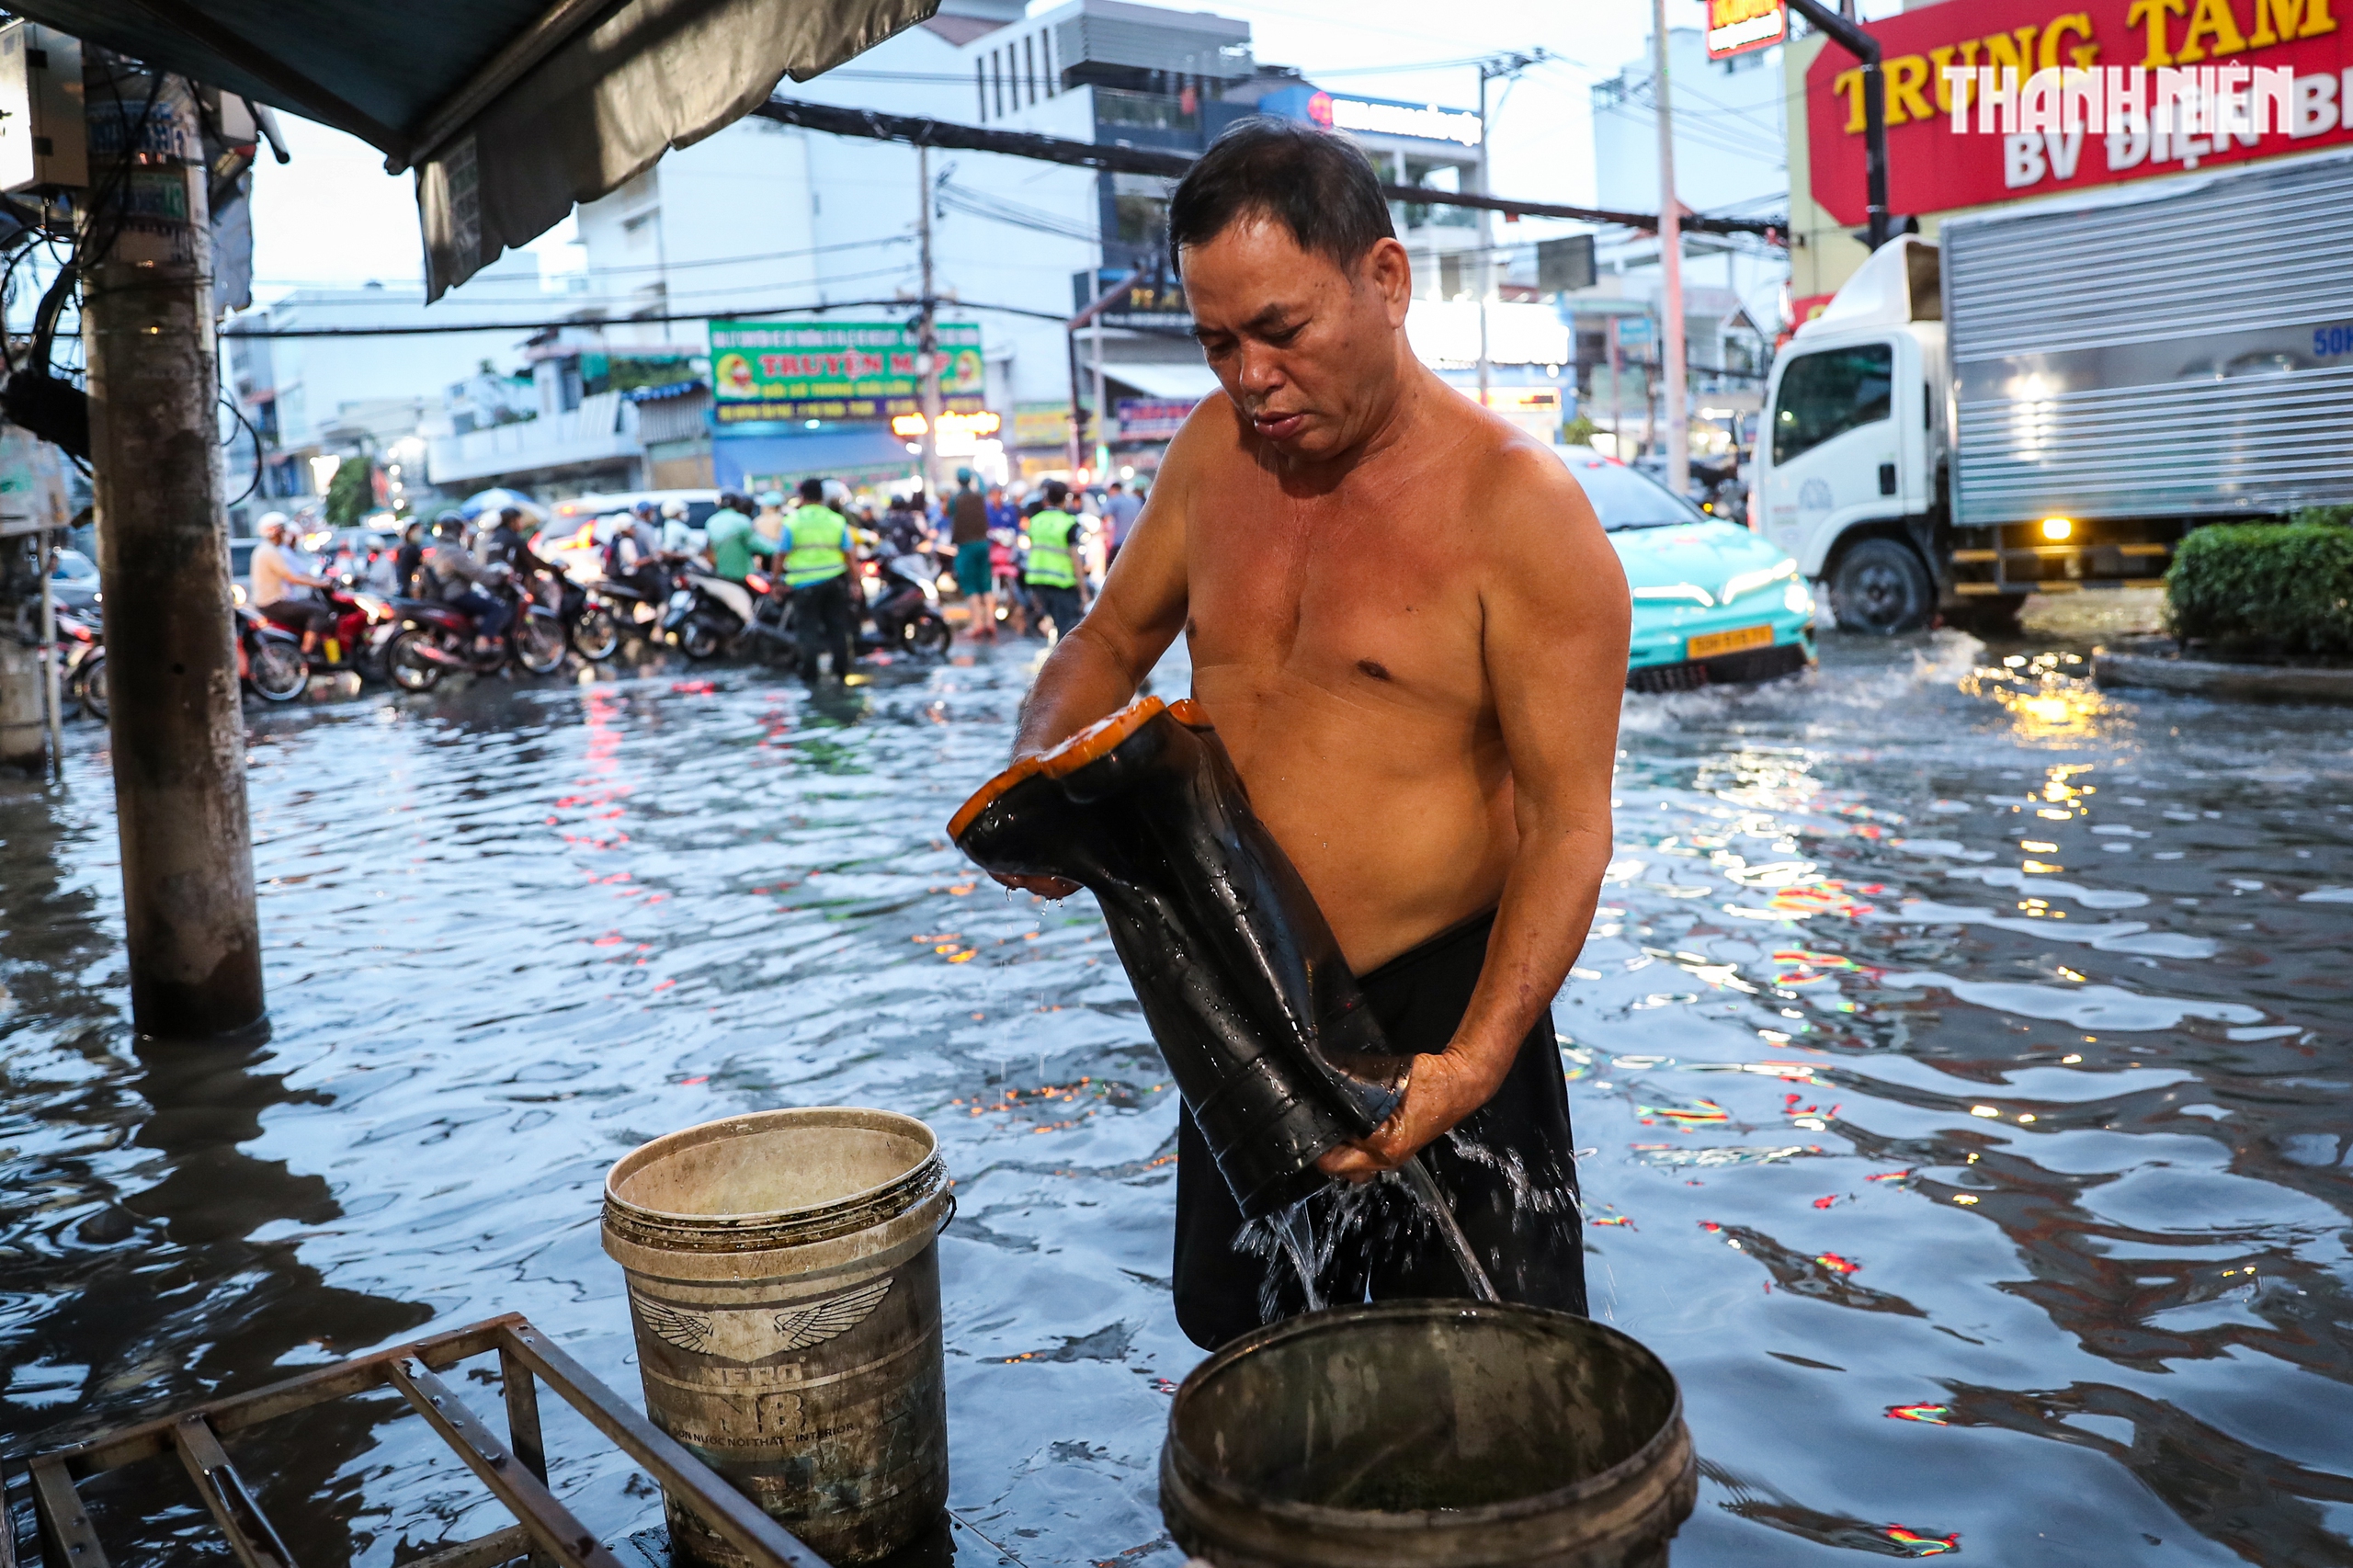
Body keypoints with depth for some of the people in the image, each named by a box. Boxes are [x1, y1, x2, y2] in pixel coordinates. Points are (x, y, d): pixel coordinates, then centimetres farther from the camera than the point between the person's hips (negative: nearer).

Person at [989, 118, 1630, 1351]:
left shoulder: (1516, 507, -15)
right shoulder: (1214, 450, 3)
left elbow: (1568, 823, -16)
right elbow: (1112, 640, 17)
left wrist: (1473, 1063, -28)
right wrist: (1039, 769, -4)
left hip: (1433, 1006, -5)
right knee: (1240, 1352, 20)